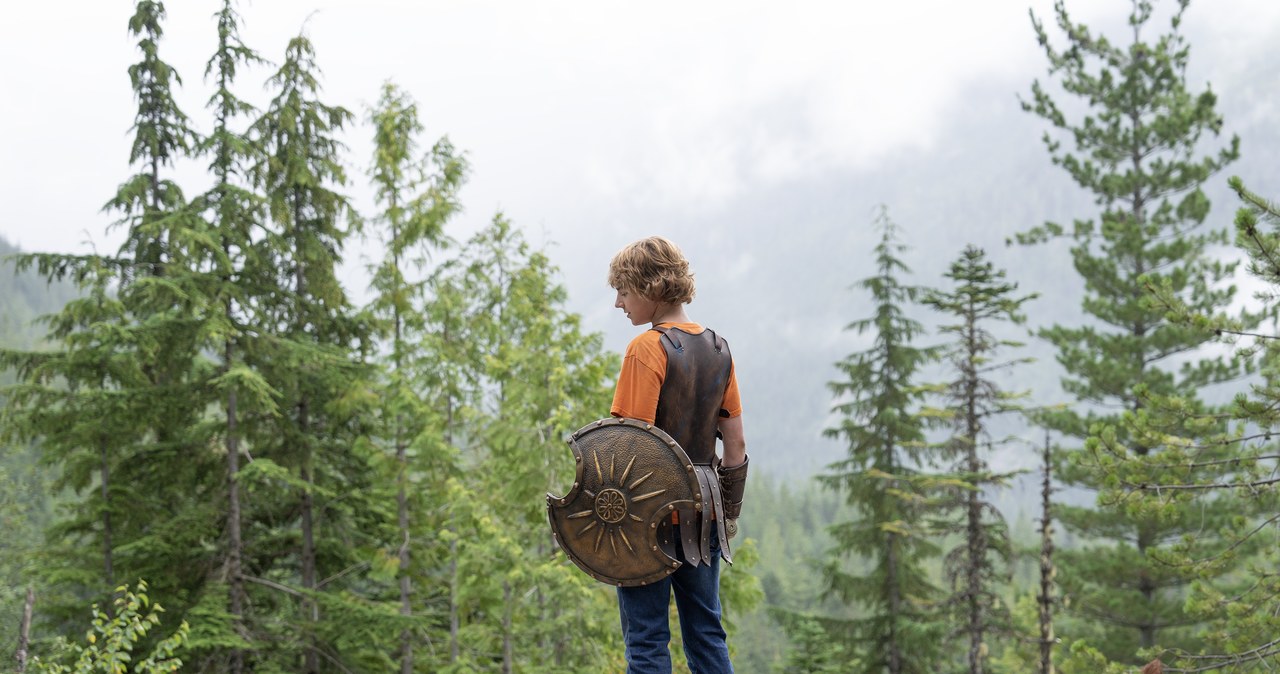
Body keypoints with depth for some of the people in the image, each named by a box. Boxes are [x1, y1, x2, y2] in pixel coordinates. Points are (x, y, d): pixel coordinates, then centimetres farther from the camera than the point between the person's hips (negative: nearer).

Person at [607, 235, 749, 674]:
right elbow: (736, 445, 11)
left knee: (647, 638, -1)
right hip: (702, 512, 7)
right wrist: (730, 514, 17)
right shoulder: (717, 348, 9)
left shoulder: (647, 348, -12)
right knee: (706, 631, 13)